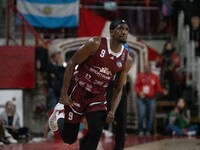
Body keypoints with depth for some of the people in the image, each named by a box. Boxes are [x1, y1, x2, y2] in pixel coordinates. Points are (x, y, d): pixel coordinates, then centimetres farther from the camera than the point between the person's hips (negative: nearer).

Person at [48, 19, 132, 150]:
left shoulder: (127, 60, -4)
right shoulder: (96, 44, -17)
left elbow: (119, 89, 4)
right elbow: (72, 63, -12)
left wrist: (112, 111, -12)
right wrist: (64, 94, -17)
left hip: (98, 96, 4)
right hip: (78, 90, -3)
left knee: (96, 132, -17)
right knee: (69, 138, 3)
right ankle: (60, 111, 35)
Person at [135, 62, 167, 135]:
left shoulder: (155, 77, 9)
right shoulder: (140, 76, 8)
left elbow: (158, 88, 9)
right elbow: (136, 86, 6)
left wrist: (163, 91, -10)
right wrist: (139, 92, -12)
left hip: (151, 99, 1)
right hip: (141, 99, -1)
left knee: (150, 117, 0)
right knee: (141, 115, -10)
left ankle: (148, 131, 10)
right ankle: (141, 131, 3)